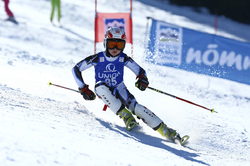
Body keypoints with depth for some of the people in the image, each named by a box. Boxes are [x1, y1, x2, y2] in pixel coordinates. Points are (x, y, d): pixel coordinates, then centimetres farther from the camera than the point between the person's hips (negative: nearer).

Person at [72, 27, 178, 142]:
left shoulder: (123, 59, -8)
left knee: (134, 106, -26)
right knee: (101, 86, -36)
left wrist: (142, 80, -22)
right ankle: (125, 115, -36)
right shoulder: (98, 58, -14)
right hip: (103, 91, -1)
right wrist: (83, 89, -10)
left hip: (119, 89, 1)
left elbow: (140, 71, 1)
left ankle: (164, 130, -30)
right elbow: (76, 69, -7)